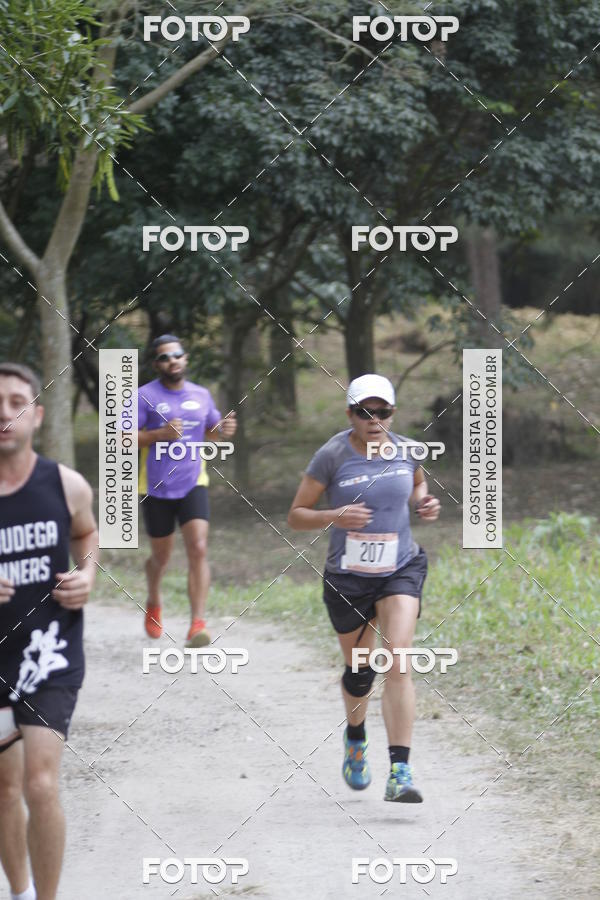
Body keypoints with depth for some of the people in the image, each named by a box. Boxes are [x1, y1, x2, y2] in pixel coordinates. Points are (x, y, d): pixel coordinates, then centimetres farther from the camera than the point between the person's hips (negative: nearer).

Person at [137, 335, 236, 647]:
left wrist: (224, 431, -2)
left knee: (198, 550, -16)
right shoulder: (145, 396, -6)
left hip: (193, 484, 2)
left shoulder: (201, 395, 7)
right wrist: (160, 434, -23)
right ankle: (154, 603, 44)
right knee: (161, 557, 12)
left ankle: (198, 624, -20)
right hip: (156, 489, -2)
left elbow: (211, 432, 22)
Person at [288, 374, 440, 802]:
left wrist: (425, 502, 0)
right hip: (348, 578, -1)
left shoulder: (407, 450, -2)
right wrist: (334, 517, -26)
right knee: (360, 671, 13)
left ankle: (400, 772, -22)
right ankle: (355, 736, 47)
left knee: (398, 664, -18)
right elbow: (296, 515, -7)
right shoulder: (333, 455, -11)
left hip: (401, 571, 1)